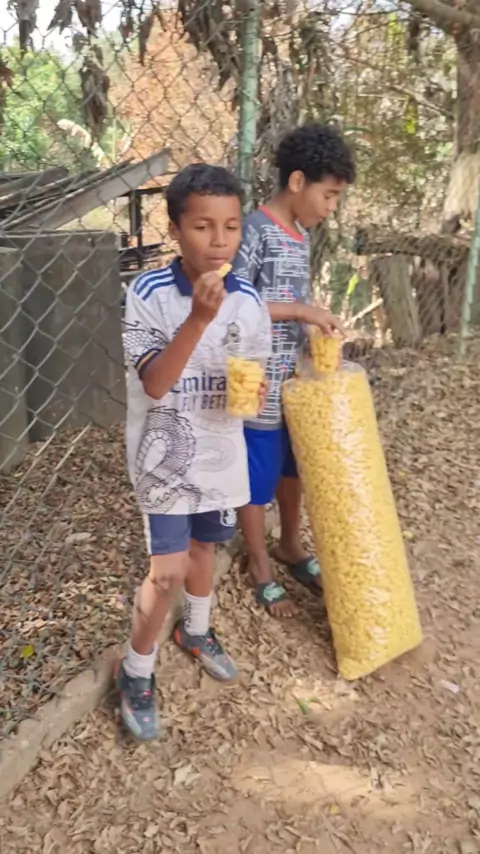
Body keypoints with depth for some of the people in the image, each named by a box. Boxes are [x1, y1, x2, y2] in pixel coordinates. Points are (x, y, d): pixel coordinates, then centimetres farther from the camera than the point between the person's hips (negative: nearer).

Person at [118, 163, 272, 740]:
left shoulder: (246, 300, -5)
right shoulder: (149, 293, -17)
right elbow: (155, 383, -23)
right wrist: (198, 318, -34)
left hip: (221, 454, 5)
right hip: (165, 456, -4)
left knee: (203, 546, 23)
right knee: (168, 572, -4)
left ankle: (195, 630, 50)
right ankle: (135, 672, 22)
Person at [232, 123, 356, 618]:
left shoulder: (301, 235, 10)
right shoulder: (256, 230, -17)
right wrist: (301, 310, -24)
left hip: (295, 380, 8)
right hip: (260, 386, -8)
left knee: (292, 467, 21)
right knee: (255, 478, 9)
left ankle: (290, 545, 42)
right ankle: (259, 565, 28)